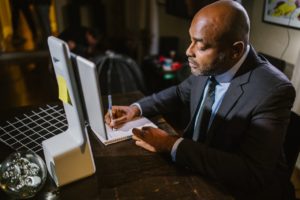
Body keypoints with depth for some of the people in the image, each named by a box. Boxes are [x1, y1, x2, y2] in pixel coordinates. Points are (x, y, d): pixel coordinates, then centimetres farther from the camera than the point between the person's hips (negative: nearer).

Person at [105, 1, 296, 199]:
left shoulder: (273, 91, -28)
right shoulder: (208, 68, -9)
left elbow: (252, 175, -31)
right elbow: (180, 93, 10)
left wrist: (173, 145, -31)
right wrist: (136, 108, -5)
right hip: (197, 167, 6)